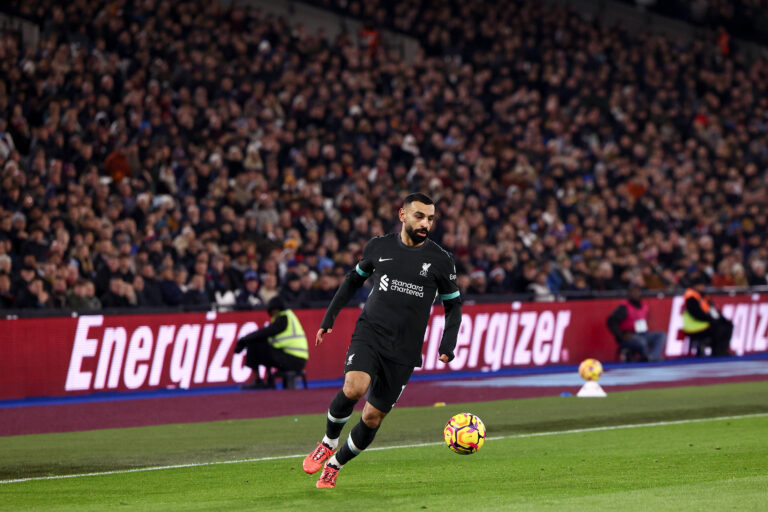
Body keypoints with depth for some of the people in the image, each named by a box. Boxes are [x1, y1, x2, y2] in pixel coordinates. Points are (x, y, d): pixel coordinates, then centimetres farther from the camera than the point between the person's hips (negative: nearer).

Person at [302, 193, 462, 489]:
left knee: (373, 417, 1)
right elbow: (354, 279, 21)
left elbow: (453, 305, 12)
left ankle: (334, 466, 24)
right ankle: (328, 443, -3)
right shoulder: (379, 247, 5)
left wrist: (448, 345, -2)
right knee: (354, 387, -29)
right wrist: (329, 318, 17)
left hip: (404, 350, 0)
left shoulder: (440, 261, 1)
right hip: (369, 333, 0)